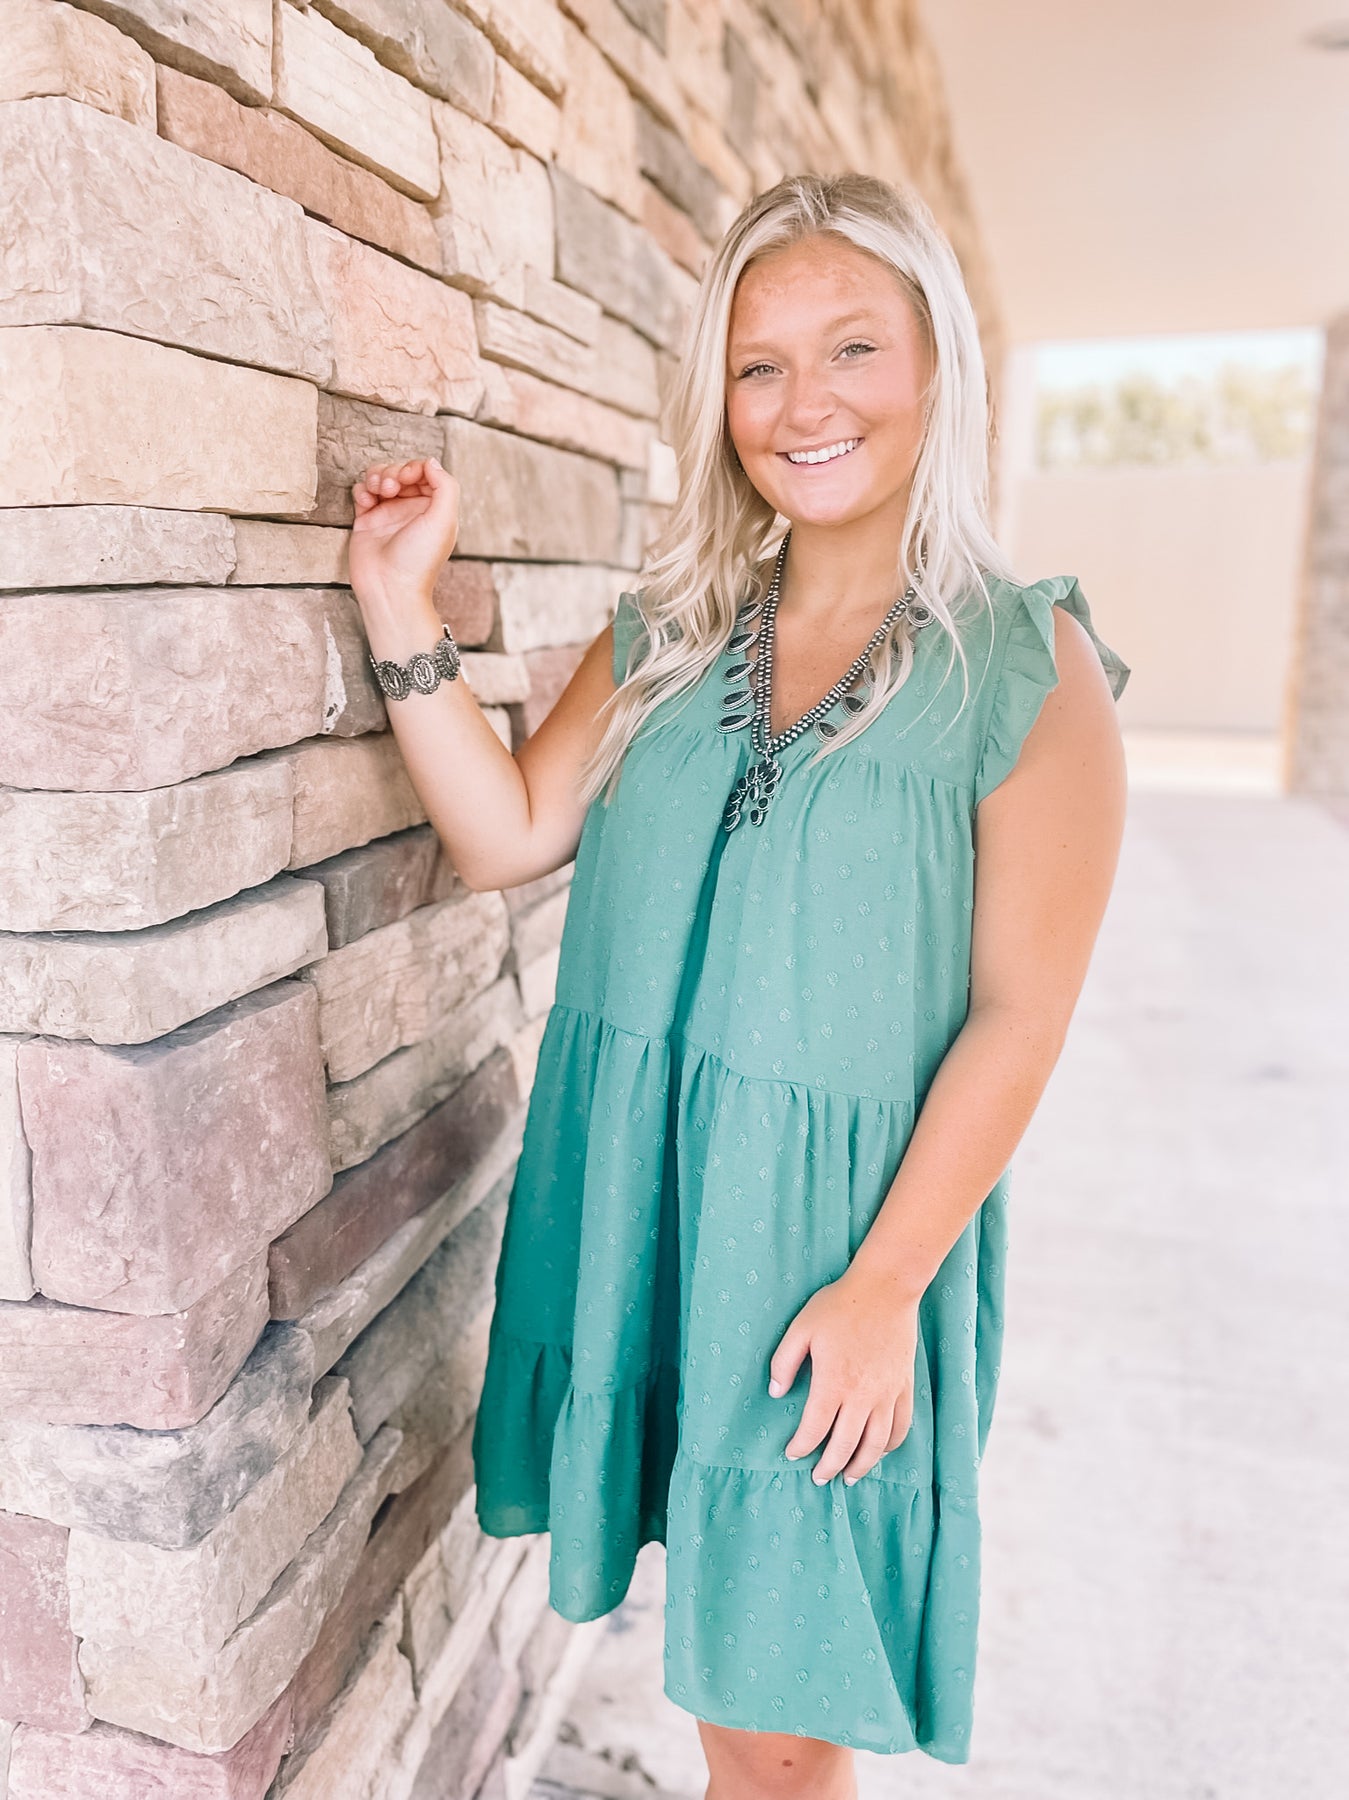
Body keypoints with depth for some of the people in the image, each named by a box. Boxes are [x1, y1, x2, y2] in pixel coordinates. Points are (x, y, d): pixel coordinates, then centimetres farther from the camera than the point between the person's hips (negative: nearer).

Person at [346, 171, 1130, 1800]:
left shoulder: (1027, 668, -9)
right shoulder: (667, 636, 6)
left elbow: (1017, 1015, -10)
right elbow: (507, 834, 0)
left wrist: (884, 1282, -14)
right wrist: (398, 601, -5)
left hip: (832, 1232, -4)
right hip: (629, 1198, 4)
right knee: (716, 1649, 22)